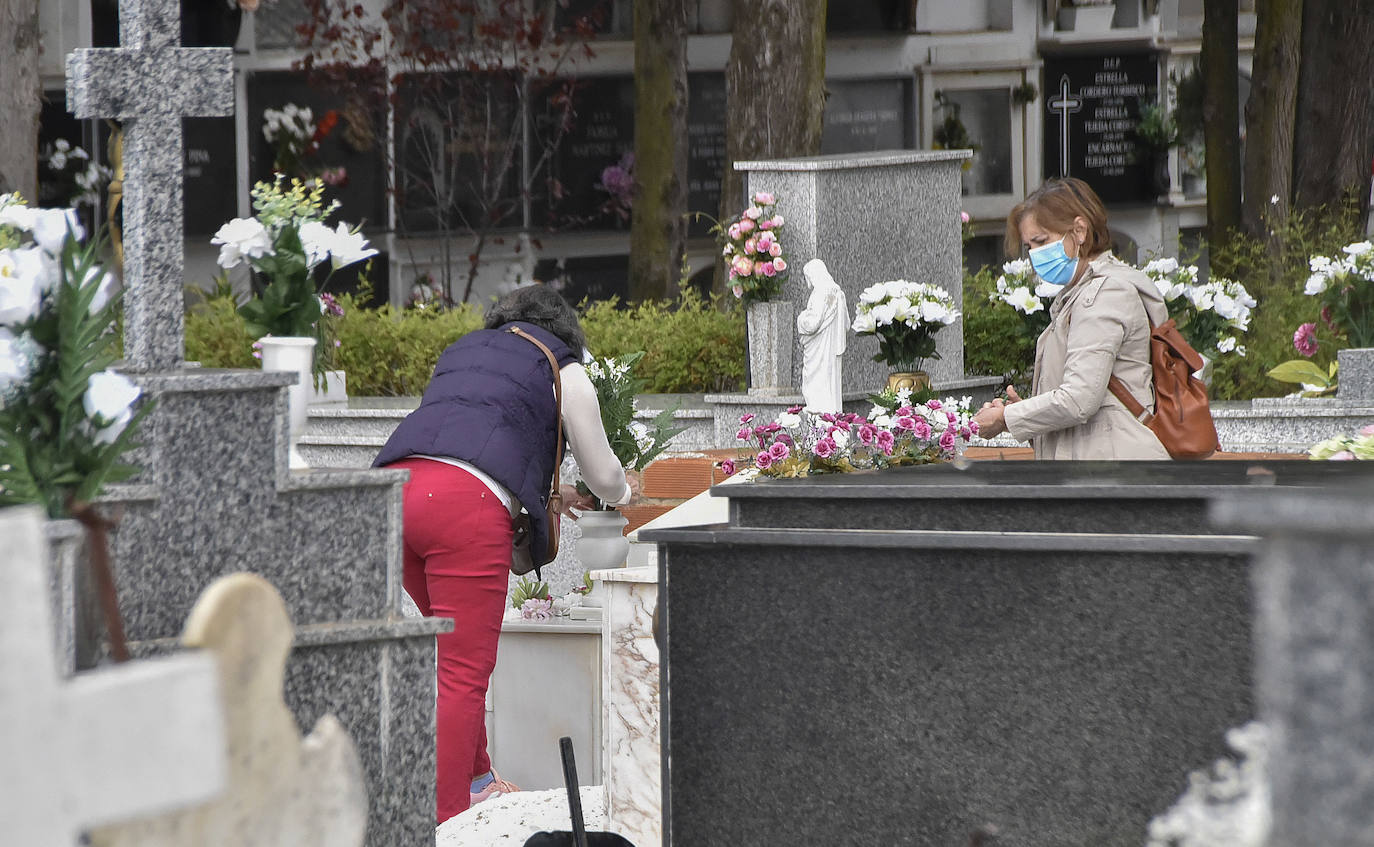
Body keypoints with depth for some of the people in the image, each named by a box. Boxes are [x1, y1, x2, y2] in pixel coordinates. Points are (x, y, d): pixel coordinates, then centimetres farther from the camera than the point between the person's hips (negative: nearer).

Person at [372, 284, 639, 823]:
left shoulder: (460, 353, 35)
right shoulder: (563, 369, 18)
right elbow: (604, 478, 25)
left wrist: (544, 492, 62)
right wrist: (623, 492, 49)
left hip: (393, 485, 6)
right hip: (466, 502, -6)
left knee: (458, 650, 24)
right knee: (464, 672, -5)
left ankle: (475, 780, 35)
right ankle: (442, 820, -9)